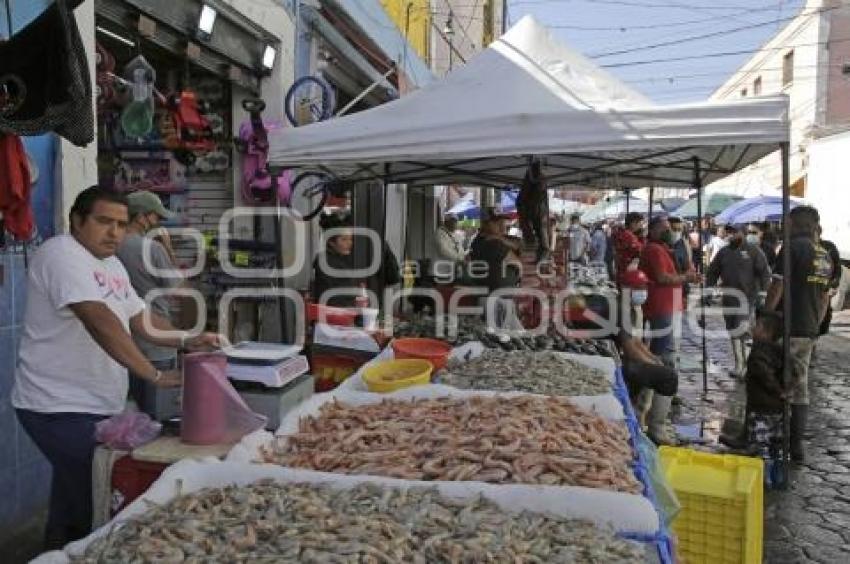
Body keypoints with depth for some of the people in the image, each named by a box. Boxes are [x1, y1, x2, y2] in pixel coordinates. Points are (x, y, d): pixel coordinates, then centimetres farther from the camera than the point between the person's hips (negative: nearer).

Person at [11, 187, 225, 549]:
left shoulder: (112, 265, 12)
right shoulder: (62, 254, -17)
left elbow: (140, 319, 14)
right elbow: (100, 321, -28)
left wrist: (186, 341, -3)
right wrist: (155, 375, -30)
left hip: (96, 405, 9)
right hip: (59, 407, -9)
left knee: (75, 492, 20)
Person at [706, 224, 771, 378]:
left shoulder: (753, 251, 0)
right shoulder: (723, 252, 12)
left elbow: (764, 273, -4)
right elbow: (712, 273, 16)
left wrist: (764, 293, -12)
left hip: (747, 298, -5)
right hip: (728, 299, 5)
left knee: (740, 331, -13)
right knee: (733, 332, 8)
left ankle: (739, 366, -8)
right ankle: (742, 362, 20)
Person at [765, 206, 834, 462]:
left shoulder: (792, 248, -10)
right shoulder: (825, 255, 13)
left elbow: (777, 288, -15)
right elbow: (824, 298, 17)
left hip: (786, 329, -7)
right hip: (809, 331, 7)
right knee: (800, 387, 11)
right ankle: (796, 445, 14)